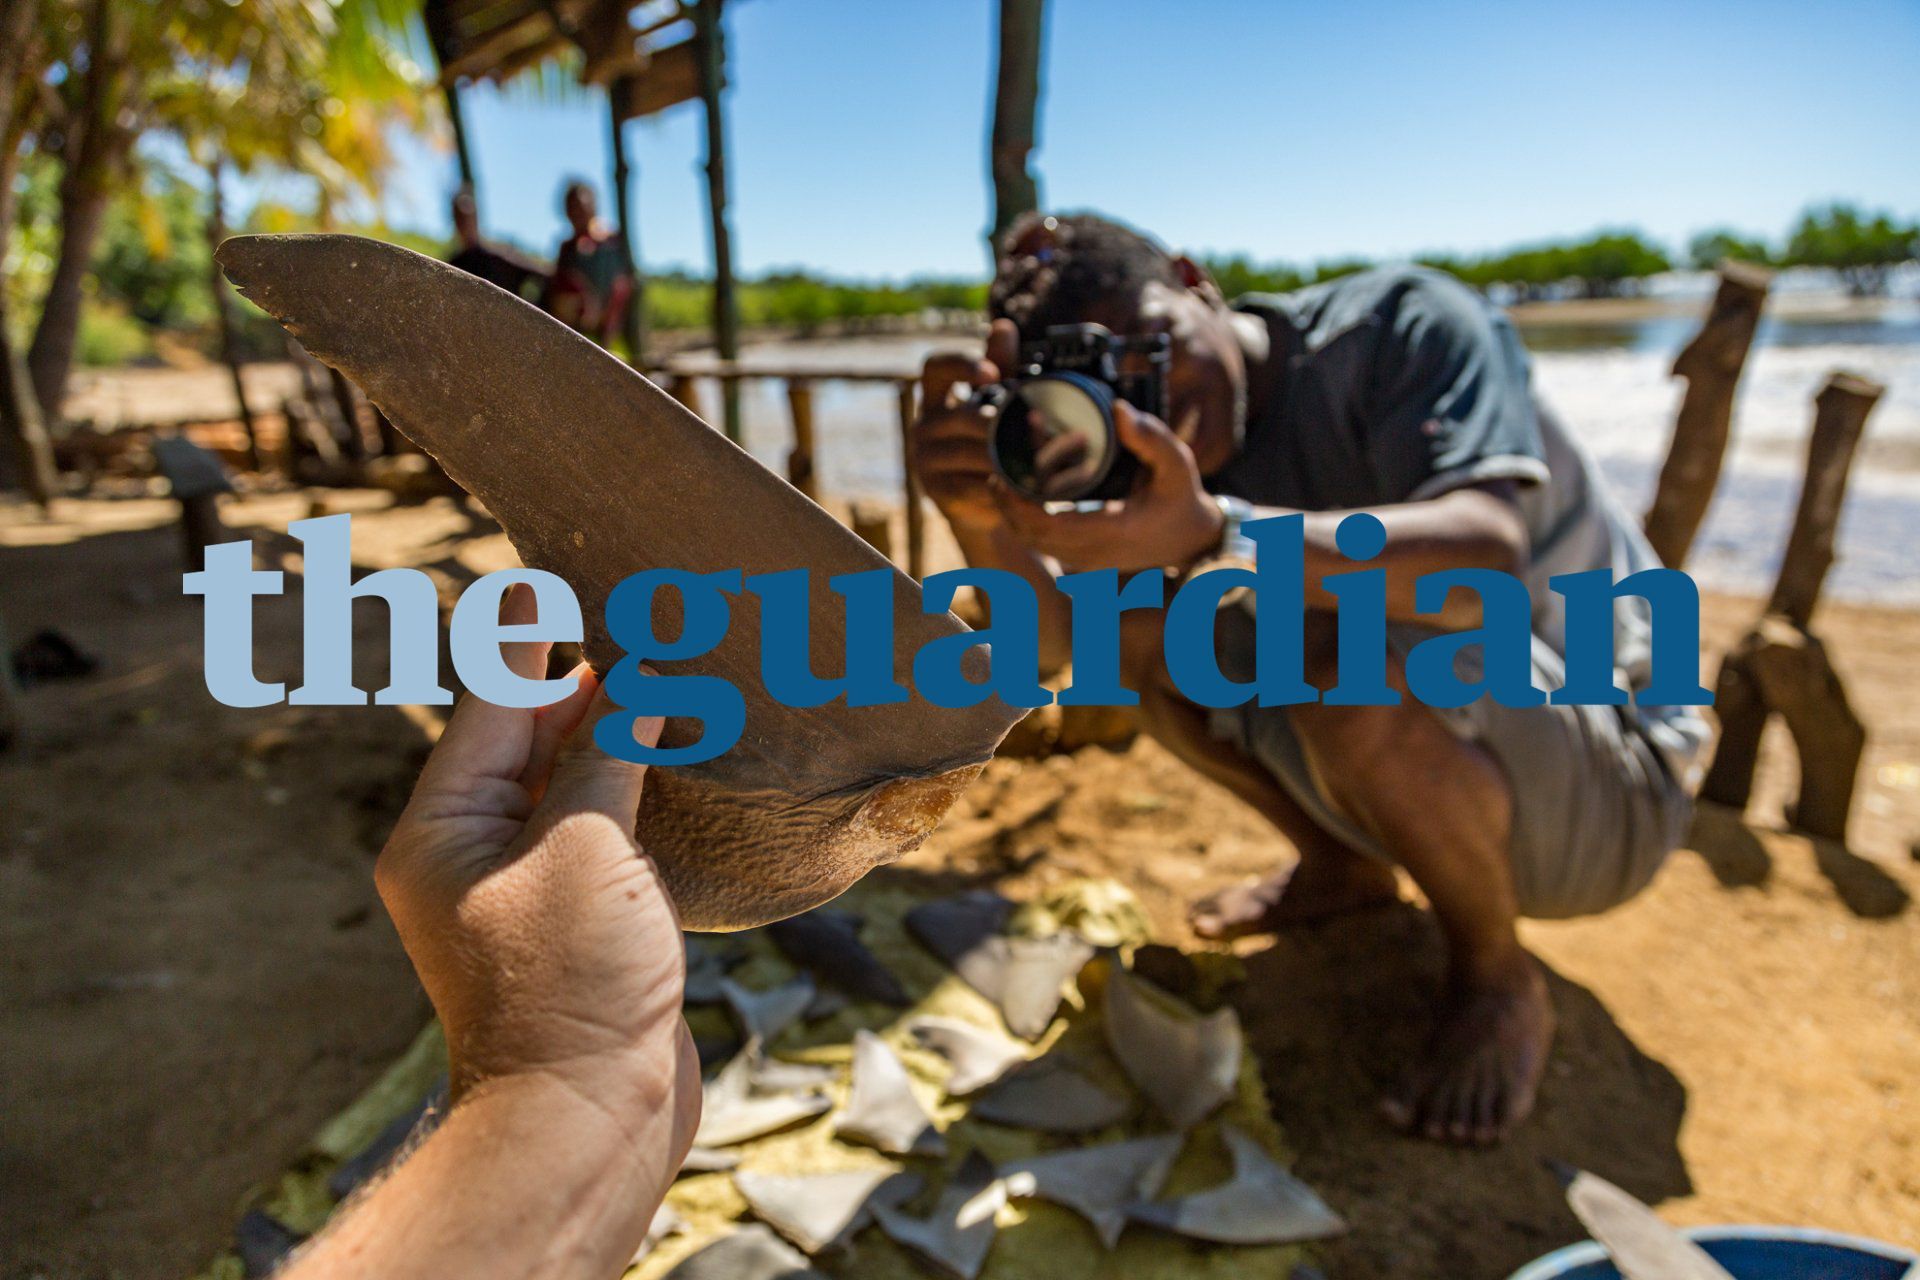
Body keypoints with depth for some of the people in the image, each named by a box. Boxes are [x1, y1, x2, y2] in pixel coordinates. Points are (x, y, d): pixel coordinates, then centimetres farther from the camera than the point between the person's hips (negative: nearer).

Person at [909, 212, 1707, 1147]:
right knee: (1139, 628, -4)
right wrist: (986, 523, -36)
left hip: (1609, 790, -6)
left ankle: (1498, 984, -7)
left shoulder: (1401, 324, -20)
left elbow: (1485, 561, -38)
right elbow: (1052, 644, -17)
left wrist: (1215, 531, -49)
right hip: (1418, 765, 6)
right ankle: (1344, 867, 15)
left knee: (1348, 654, -34)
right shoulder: (1149, 441, -4)